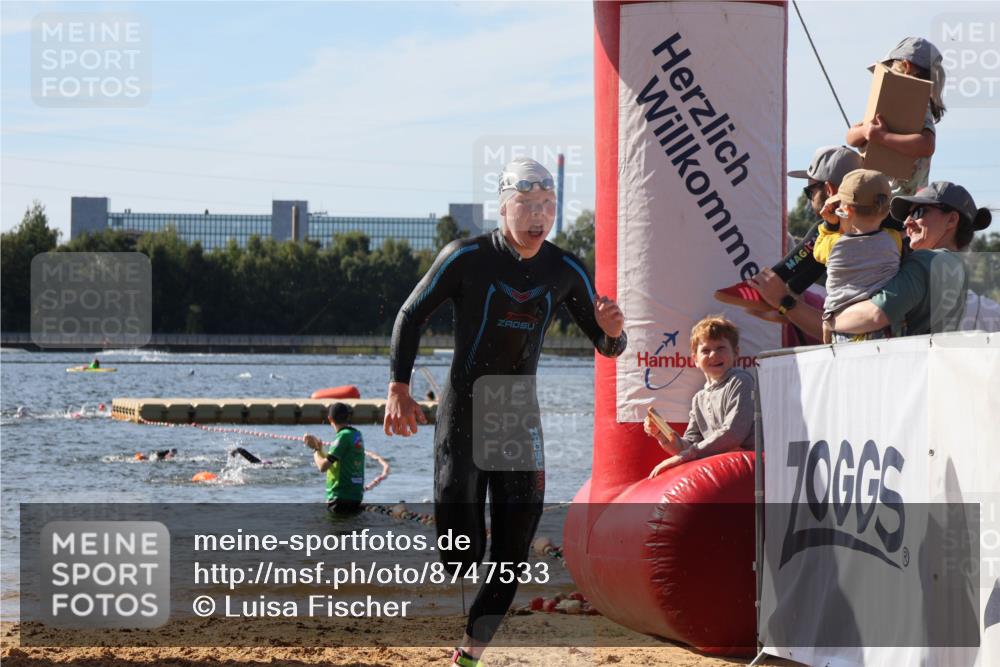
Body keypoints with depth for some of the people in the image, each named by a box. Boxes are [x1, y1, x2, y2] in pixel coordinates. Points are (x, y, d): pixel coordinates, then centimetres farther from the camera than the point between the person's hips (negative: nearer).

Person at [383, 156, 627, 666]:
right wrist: (399, 389, -10)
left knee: (513, 549, -3)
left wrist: (612, 332, -18)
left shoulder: (565, 271, 0)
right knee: (463, 550, -10)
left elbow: (606, 346, 7)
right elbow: (411, 315, -1)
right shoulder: (466, 257, -10)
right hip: (462, 413, -4)